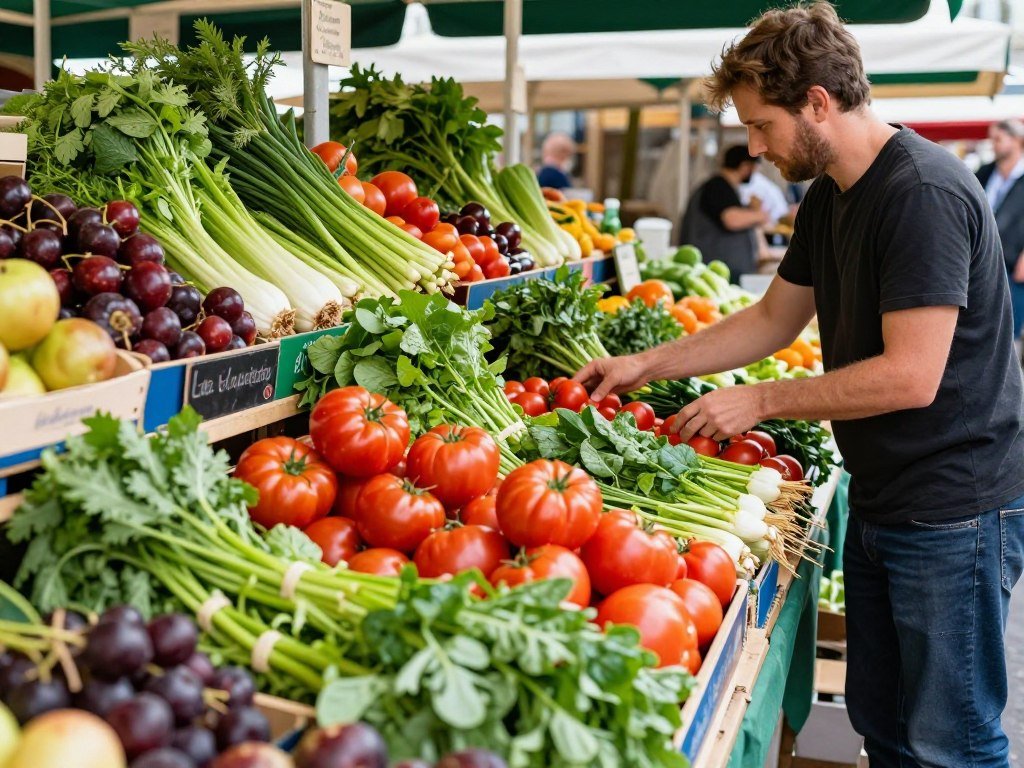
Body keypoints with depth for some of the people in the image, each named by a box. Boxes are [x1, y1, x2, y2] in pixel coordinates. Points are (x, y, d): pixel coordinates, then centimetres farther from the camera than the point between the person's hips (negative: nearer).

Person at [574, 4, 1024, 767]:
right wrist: (648, 364, 11)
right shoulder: (829, 197, 9)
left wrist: (762, 400, -17)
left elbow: (911, 377, -25)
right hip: (880, 503, 9)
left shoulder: (924, 195, -21)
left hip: (952, 512, -9)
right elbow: (773, 319, 17)